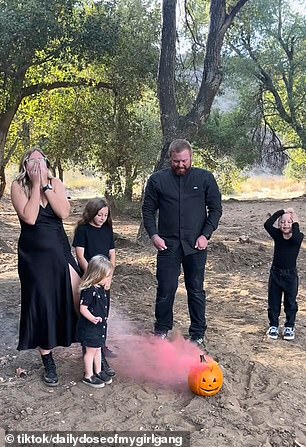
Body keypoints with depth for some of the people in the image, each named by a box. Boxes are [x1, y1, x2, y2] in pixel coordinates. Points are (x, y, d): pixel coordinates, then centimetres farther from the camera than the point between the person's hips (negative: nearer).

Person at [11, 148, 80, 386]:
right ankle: (48, 361, 20)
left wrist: (45, 185, -16)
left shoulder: (56, 183, 1)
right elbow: (29, 218, -19)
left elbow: (64, 212, -14)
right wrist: (36, 184, -17)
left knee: (77, 298, 0)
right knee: (41, 304, 4)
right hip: (34, 255, -2)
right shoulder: (18, 186, -6)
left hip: (60, 251, 2)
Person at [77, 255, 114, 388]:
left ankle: (98, 372, 36)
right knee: (90, 351, 6)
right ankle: (88, 376, 21)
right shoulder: (88, 290, -25)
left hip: (100, 326, 8)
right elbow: (83, 308, -26)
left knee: (98, 349, 20)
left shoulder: (101, 288, 3)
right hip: (89, 327, -8)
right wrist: (92, 318, -38)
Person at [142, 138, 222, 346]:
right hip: (168, 245, 0)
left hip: (196, 245, 0)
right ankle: (162, 330, 24)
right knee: (165, 289, 5)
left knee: (196, 290, 9)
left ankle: (198, 333, 23)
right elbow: (148, 210, 7)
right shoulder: (157, 180, 1)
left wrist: (206, 235, -6)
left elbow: (216, 208, 4)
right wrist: (154, 235, -5)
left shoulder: (205, 178, 1)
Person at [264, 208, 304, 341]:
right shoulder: (277, 234, -5)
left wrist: (296, 224, -22)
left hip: (290, 274, -2)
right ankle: (273, 326, 26)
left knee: (290, 302, 11)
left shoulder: (299, 237, -10)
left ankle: (289, 327, 27)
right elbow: (267, 224, -23)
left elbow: (295, 238, -35)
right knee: (273, 301, 10)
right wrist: (282, 212, -21)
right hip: (275, 273, 2)